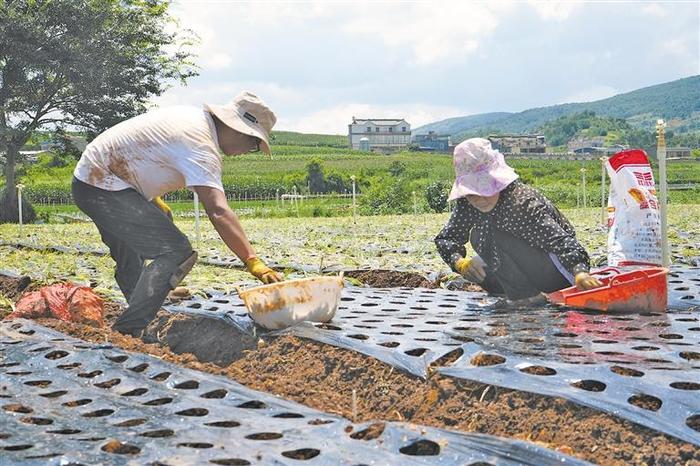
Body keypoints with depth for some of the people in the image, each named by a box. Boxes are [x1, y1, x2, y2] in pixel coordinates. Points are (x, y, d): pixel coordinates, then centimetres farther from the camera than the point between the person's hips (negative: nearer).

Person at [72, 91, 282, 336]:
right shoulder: (202, 145, -22)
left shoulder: (193, 116, 9)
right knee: (176, 253, -18)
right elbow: (218, 211, -33)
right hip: (103, 186, -11)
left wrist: (153, 199, 22)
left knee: (131, 259, 24)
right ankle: (129, 331, -17)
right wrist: (253, 261, -37)